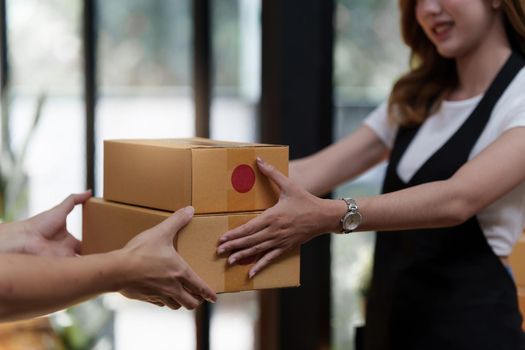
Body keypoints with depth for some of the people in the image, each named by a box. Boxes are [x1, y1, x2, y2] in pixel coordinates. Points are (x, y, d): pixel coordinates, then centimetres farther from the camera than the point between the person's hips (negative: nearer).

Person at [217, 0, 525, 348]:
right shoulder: (415, 99, 13)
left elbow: (458, 199, -25)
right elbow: (314, 172, 6)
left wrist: (331, 216, -37)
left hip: (470, 322, -6)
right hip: (390, 318, 7)